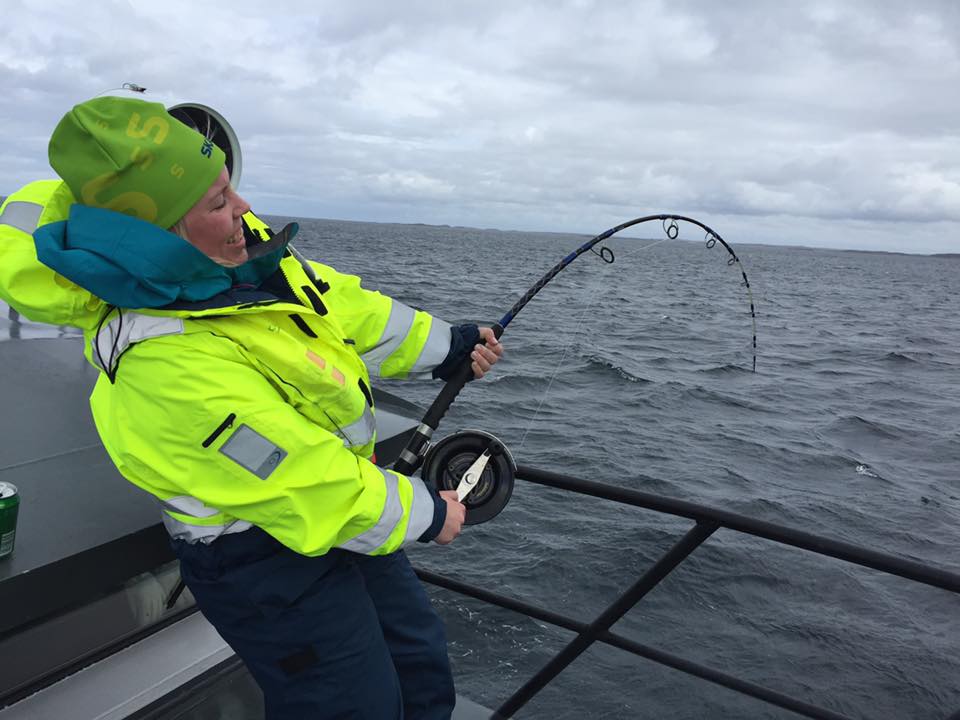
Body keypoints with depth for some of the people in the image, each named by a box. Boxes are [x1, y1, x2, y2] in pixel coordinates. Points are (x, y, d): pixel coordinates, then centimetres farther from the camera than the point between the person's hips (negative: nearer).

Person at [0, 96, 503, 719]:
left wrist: (449, 346, 6)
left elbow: (344, 310, 3)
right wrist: (426, 514, -14)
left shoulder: (226, 249, -11)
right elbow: (313, 491, -28)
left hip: (337, 507, 8)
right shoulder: (171, 367, -34)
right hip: (272, 568, -8)